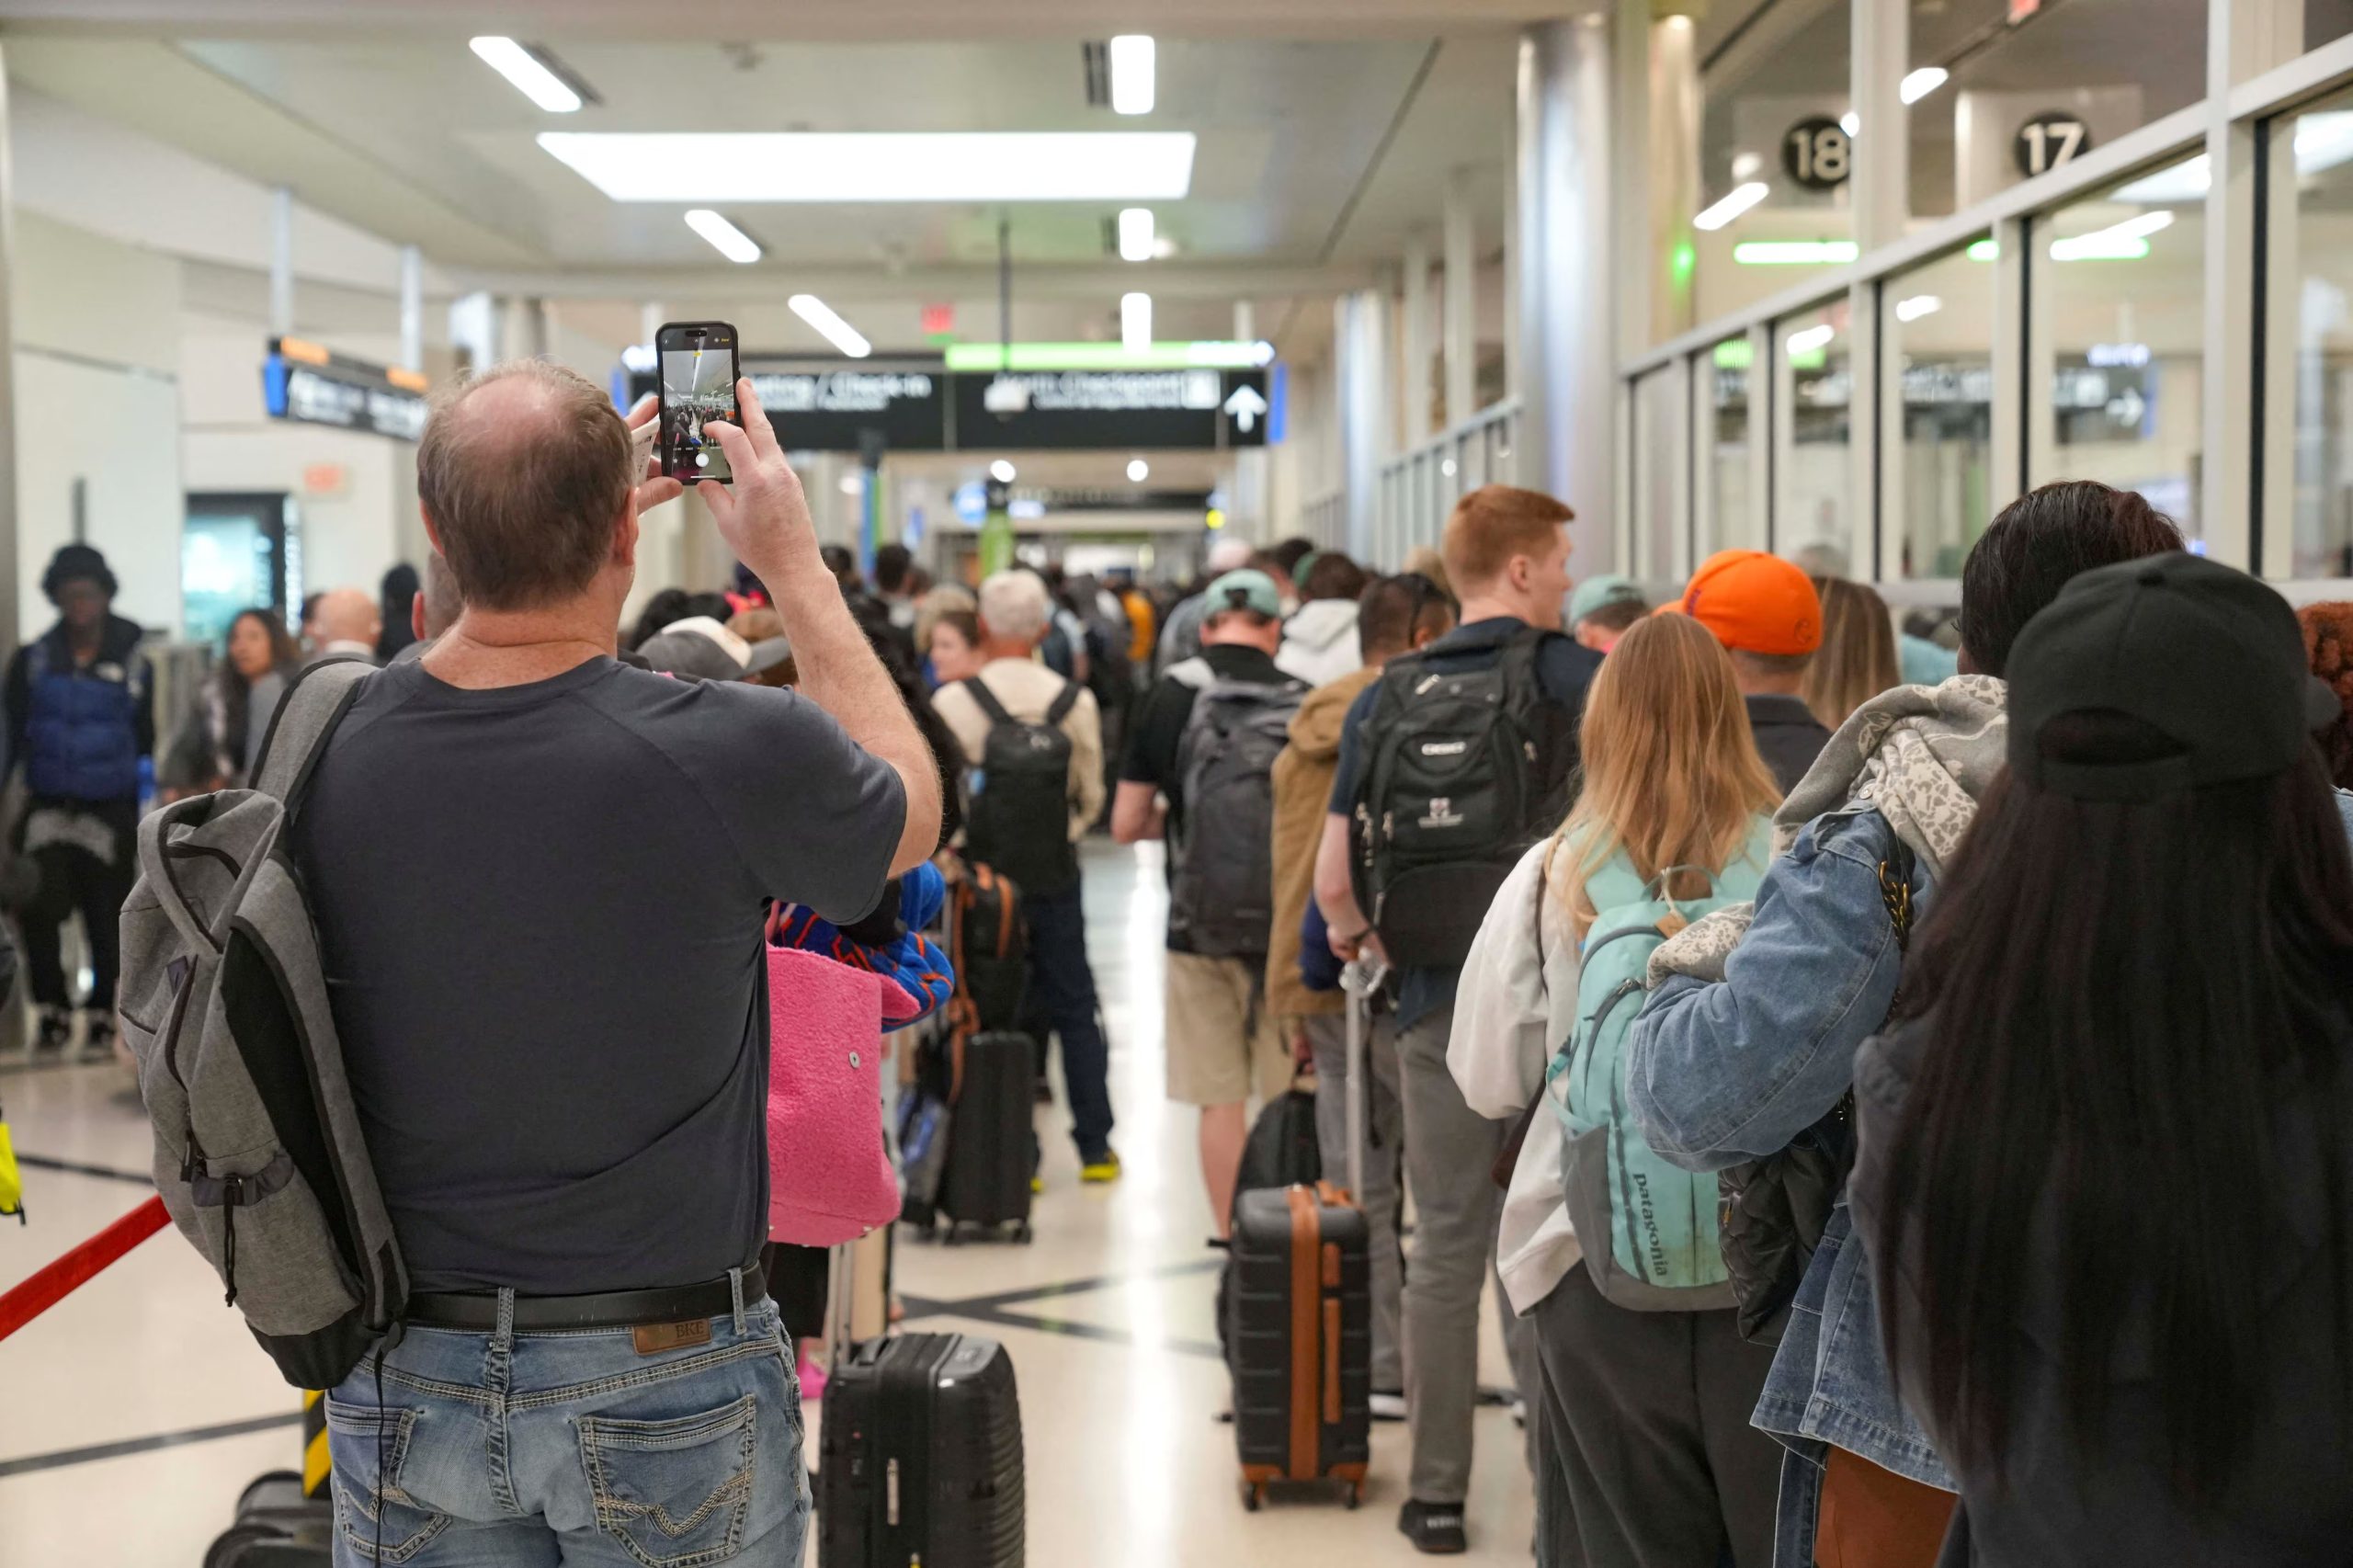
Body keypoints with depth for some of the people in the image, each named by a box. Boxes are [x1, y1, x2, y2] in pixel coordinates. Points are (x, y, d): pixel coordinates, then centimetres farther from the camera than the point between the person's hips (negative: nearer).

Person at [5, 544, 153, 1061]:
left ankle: (101, 1019, 16)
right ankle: (52, 1013, 9)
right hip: (48, 807, 1)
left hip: (111, 812, 0)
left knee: (107, 920, 4)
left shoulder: (132, 664, 3)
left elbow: (145, 741, 9)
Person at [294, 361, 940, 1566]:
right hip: (664, 1380, -2)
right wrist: (793, 563, 6)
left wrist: (551, 519, 14)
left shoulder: (324, 738, -11)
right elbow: (912, 814, 2)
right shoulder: (738, 752, -22)